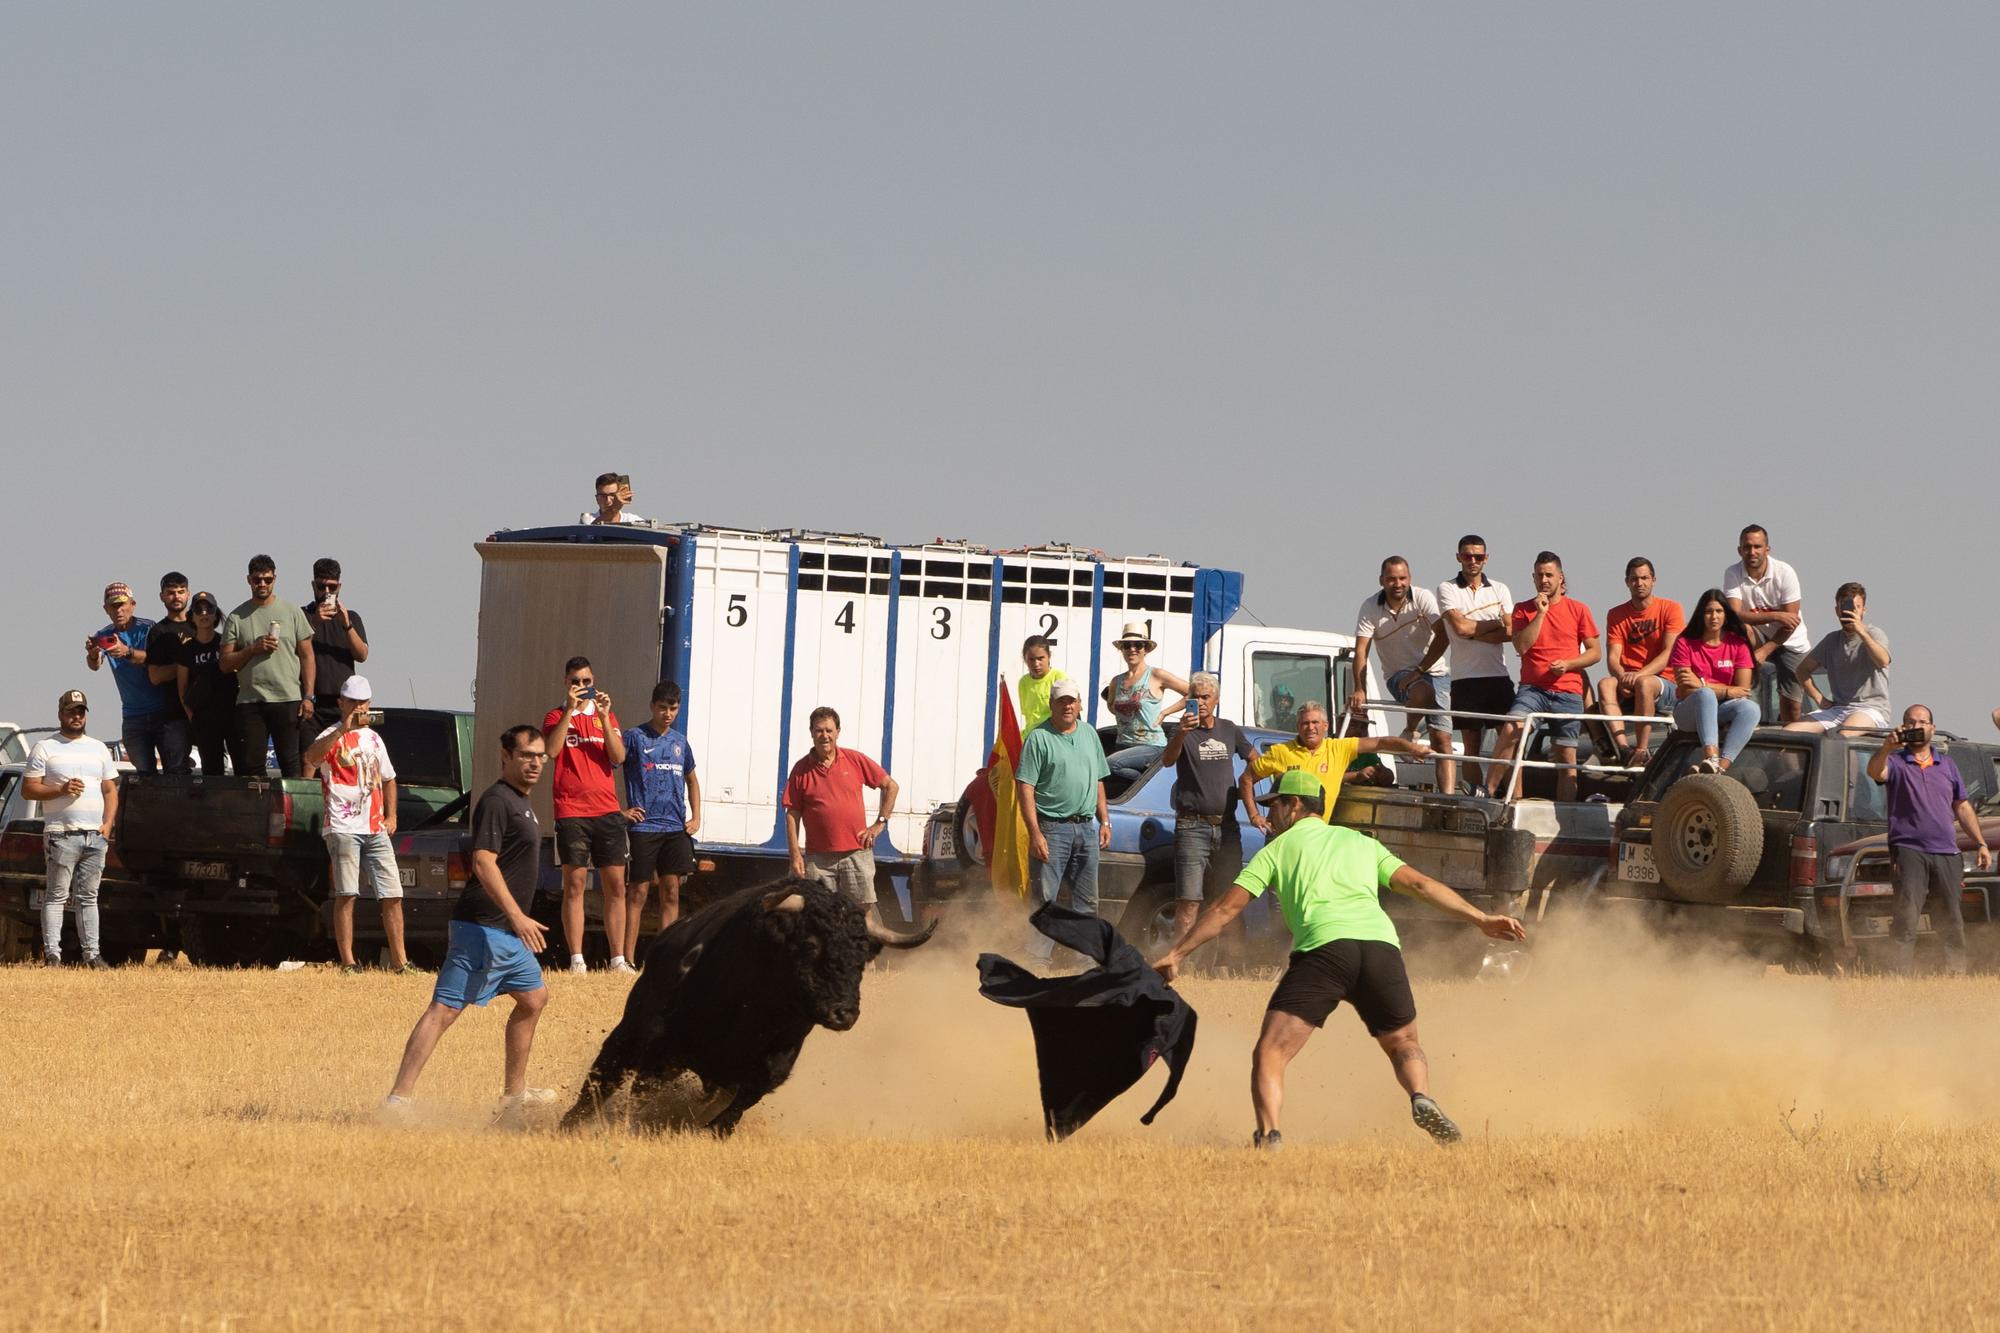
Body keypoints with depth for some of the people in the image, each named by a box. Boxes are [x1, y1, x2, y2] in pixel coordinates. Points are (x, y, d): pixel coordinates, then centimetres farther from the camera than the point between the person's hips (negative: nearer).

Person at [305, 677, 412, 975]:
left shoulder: (373, 738, 20)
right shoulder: (334, 735, -2)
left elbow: (388, 778, 30)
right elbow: (311, 757, -25)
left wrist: (391, 816, 17)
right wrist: (343, 729, -34)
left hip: (376, 829, 6)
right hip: (343, 827, -6)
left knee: (393, 895, 4)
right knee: (346, 894, -11)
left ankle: (399, 959, 10)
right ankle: (347, 961, -9)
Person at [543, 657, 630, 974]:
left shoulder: (606, 716, 14)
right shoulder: (557, 716, 6)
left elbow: (618, 757, 0)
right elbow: (550, 749, -14)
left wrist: (604, 716, -8)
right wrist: (570, 710, -16)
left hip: (607, 810, 3)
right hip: (571, 812, -3)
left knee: (615, 886, 1)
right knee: (574, 885, -5)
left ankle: (618, 959, 4)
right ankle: (576, 960, -4)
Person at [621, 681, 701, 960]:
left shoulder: (679, 741, 14)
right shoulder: (635, 737, -3)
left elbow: (691, 780, 27)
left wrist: (696, 818, 16)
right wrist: (621, 811, -11)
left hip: (676, 829, 5)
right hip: (643, 827, -5)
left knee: (671, 893, 4)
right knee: (637, 893, -3)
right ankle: (628, 959, -2)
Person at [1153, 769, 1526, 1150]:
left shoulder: (1277, 849, 21)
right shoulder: (1362, 843, 30)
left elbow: (1227, 907, 16)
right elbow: (1420, 884, 20)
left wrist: (1177, 953, 21)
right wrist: (1480, 918, 20)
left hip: (1324, 946, -3)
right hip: (1381, 944, 3)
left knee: (1269, 1056, -2)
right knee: (1403, 1044, 23)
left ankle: (1268, 1134, -27)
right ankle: (1422, 1098, -9)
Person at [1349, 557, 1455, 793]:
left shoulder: (1423, 598, -8)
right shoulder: (1370, 608, -5)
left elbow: (1443, 636, -18)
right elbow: (1361, 652, -12)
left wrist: (1418, 671, -24)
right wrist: (1360, 690, -26)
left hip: (1433, 672, 1)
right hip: (1398, 676, -1)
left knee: (1442, 739, -11)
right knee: (1423, 691, -36)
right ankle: (1410, 733, -8)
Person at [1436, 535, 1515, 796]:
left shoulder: (1499, 590, 13)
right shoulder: (1447, 589, 5)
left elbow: (1510, 633, 0)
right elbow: (1459, 627, -10)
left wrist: (1473, 632, -8)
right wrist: (1496, 624, -1)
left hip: (1498, 675, 2)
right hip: (1465, 678, -2)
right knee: (1471, 745, 0)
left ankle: (1487, 789, -7)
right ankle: (1475, 791, 1)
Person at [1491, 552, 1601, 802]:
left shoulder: (1578, 610, 7)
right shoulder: (1523, 610, 10)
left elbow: (1595, 652, 8)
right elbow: (1521, 646, -5)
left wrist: (1567, 664, -9)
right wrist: (1540, 613, -8)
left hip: (1568, 691, 0)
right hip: (1532, 688, 0)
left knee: (1567, 758, 1)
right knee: (1510, 729, -26)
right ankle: (1490, 788, -21)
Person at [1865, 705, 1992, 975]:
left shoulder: (1948, 765, 20)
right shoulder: (1896, 763, 6)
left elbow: (1962, 808, 22)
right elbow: (1875, 772, -17)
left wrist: (1980, 844, 16)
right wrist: (1886, 748, -36)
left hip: (1947, 852, 4)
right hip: (1909, 850, -4)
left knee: (1954, 920, 6)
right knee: (1907, 918, -14)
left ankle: (1957, 974, 13)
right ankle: (1902, 977, -18)